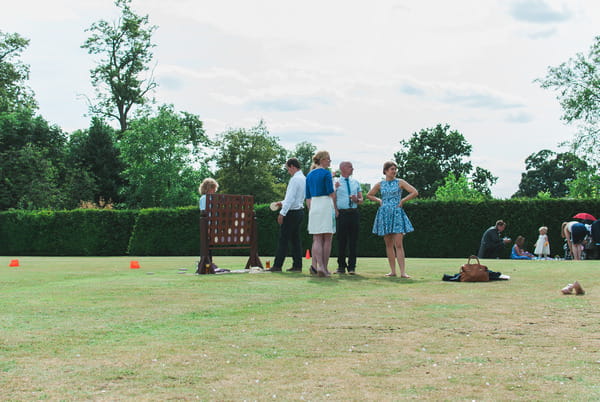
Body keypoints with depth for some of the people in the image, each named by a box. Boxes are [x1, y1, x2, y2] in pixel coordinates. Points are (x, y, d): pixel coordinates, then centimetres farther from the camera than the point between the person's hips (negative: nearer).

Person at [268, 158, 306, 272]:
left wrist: (282, 213, -19)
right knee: (295, 239, 11)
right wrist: (282, 203, 21)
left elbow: (290, 198, -21)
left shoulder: (295, 179, -16)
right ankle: (297, 266, 10)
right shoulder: (303, 178, 14)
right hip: (299, 210, 9)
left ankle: (277, 266, -6)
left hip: (292, 212, -9)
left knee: (283, 239, -6)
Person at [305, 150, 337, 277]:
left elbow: (308, 196, 15)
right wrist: (336, 208, 1)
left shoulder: (309, 175, 14)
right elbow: (331, 192, -7)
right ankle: (324, 268, 2)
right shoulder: (326, 173, -5)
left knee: (316, 239, 4)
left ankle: (316, 266, -12)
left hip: (313, 205, 5)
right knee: (327, 239, 2)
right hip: (326, 205, -5)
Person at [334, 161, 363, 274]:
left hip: (354, 213, 3)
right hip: (341, 213, -3)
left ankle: (352, 267, 7)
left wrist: (357, 200, -6)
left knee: (353, 241, 2)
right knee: (341, 241, 0)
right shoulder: (336, 183, 4)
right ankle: (341, 266, 8)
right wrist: (335, 189, -20)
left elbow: (361, 200, 16)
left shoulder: (356, 183, 16)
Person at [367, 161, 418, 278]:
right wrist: (379, 200, 8)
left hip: (397, 214, -3)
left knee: (398, 244, -11)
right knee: (388, 244, 4)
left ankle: (403, 272, -14)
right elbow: (369, 195, 22)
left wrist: (402, 200, -4)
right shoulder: (380, 184, 9)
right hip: (384, 214, 3)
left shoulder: (400, 182, 2)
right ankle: (393, 271, 8)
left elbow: (415, 192, -2)